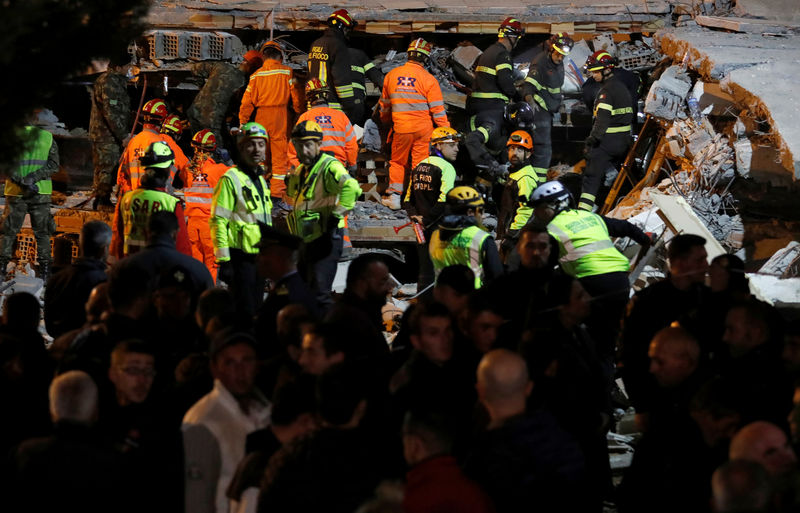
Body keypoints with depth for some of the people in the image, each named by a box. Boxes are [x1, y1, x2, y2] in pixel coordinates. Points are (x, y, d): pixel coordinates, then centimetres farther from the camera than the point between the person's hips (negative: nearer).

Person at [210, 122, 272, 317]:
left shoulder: (261, 180, 16)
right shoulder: (231, 179, -10)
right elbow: (218, 222, -14)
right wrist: (223, 260, -20)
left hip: (258, 256, 8)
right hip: (240, 255, -8)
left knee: (255, 309, 10)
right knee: (244, 312, -10)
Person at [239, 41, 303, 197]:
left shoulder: (257, 75, 5)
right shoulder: (286, 72, -1)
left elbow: (248, 100, 5)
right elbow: (295, 96, -2)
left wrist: (242, 121, 10)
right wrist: (300, 113, 9)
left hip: (261, 114, 2)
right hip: (280, 114, -2)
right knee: (280, 151, 0)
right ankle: (277, 187, -4)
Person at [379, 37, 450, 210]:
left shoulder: (392, 75, 1)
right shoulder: (428, 79, -10)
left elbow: (385, 104, 16)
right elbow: (438, 109, -9)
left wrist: (385, 121, 34)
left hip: (401, 129, 2)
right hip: (423, 128, -2)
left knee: (397, 162, 17)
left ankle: (394, 195, 16)